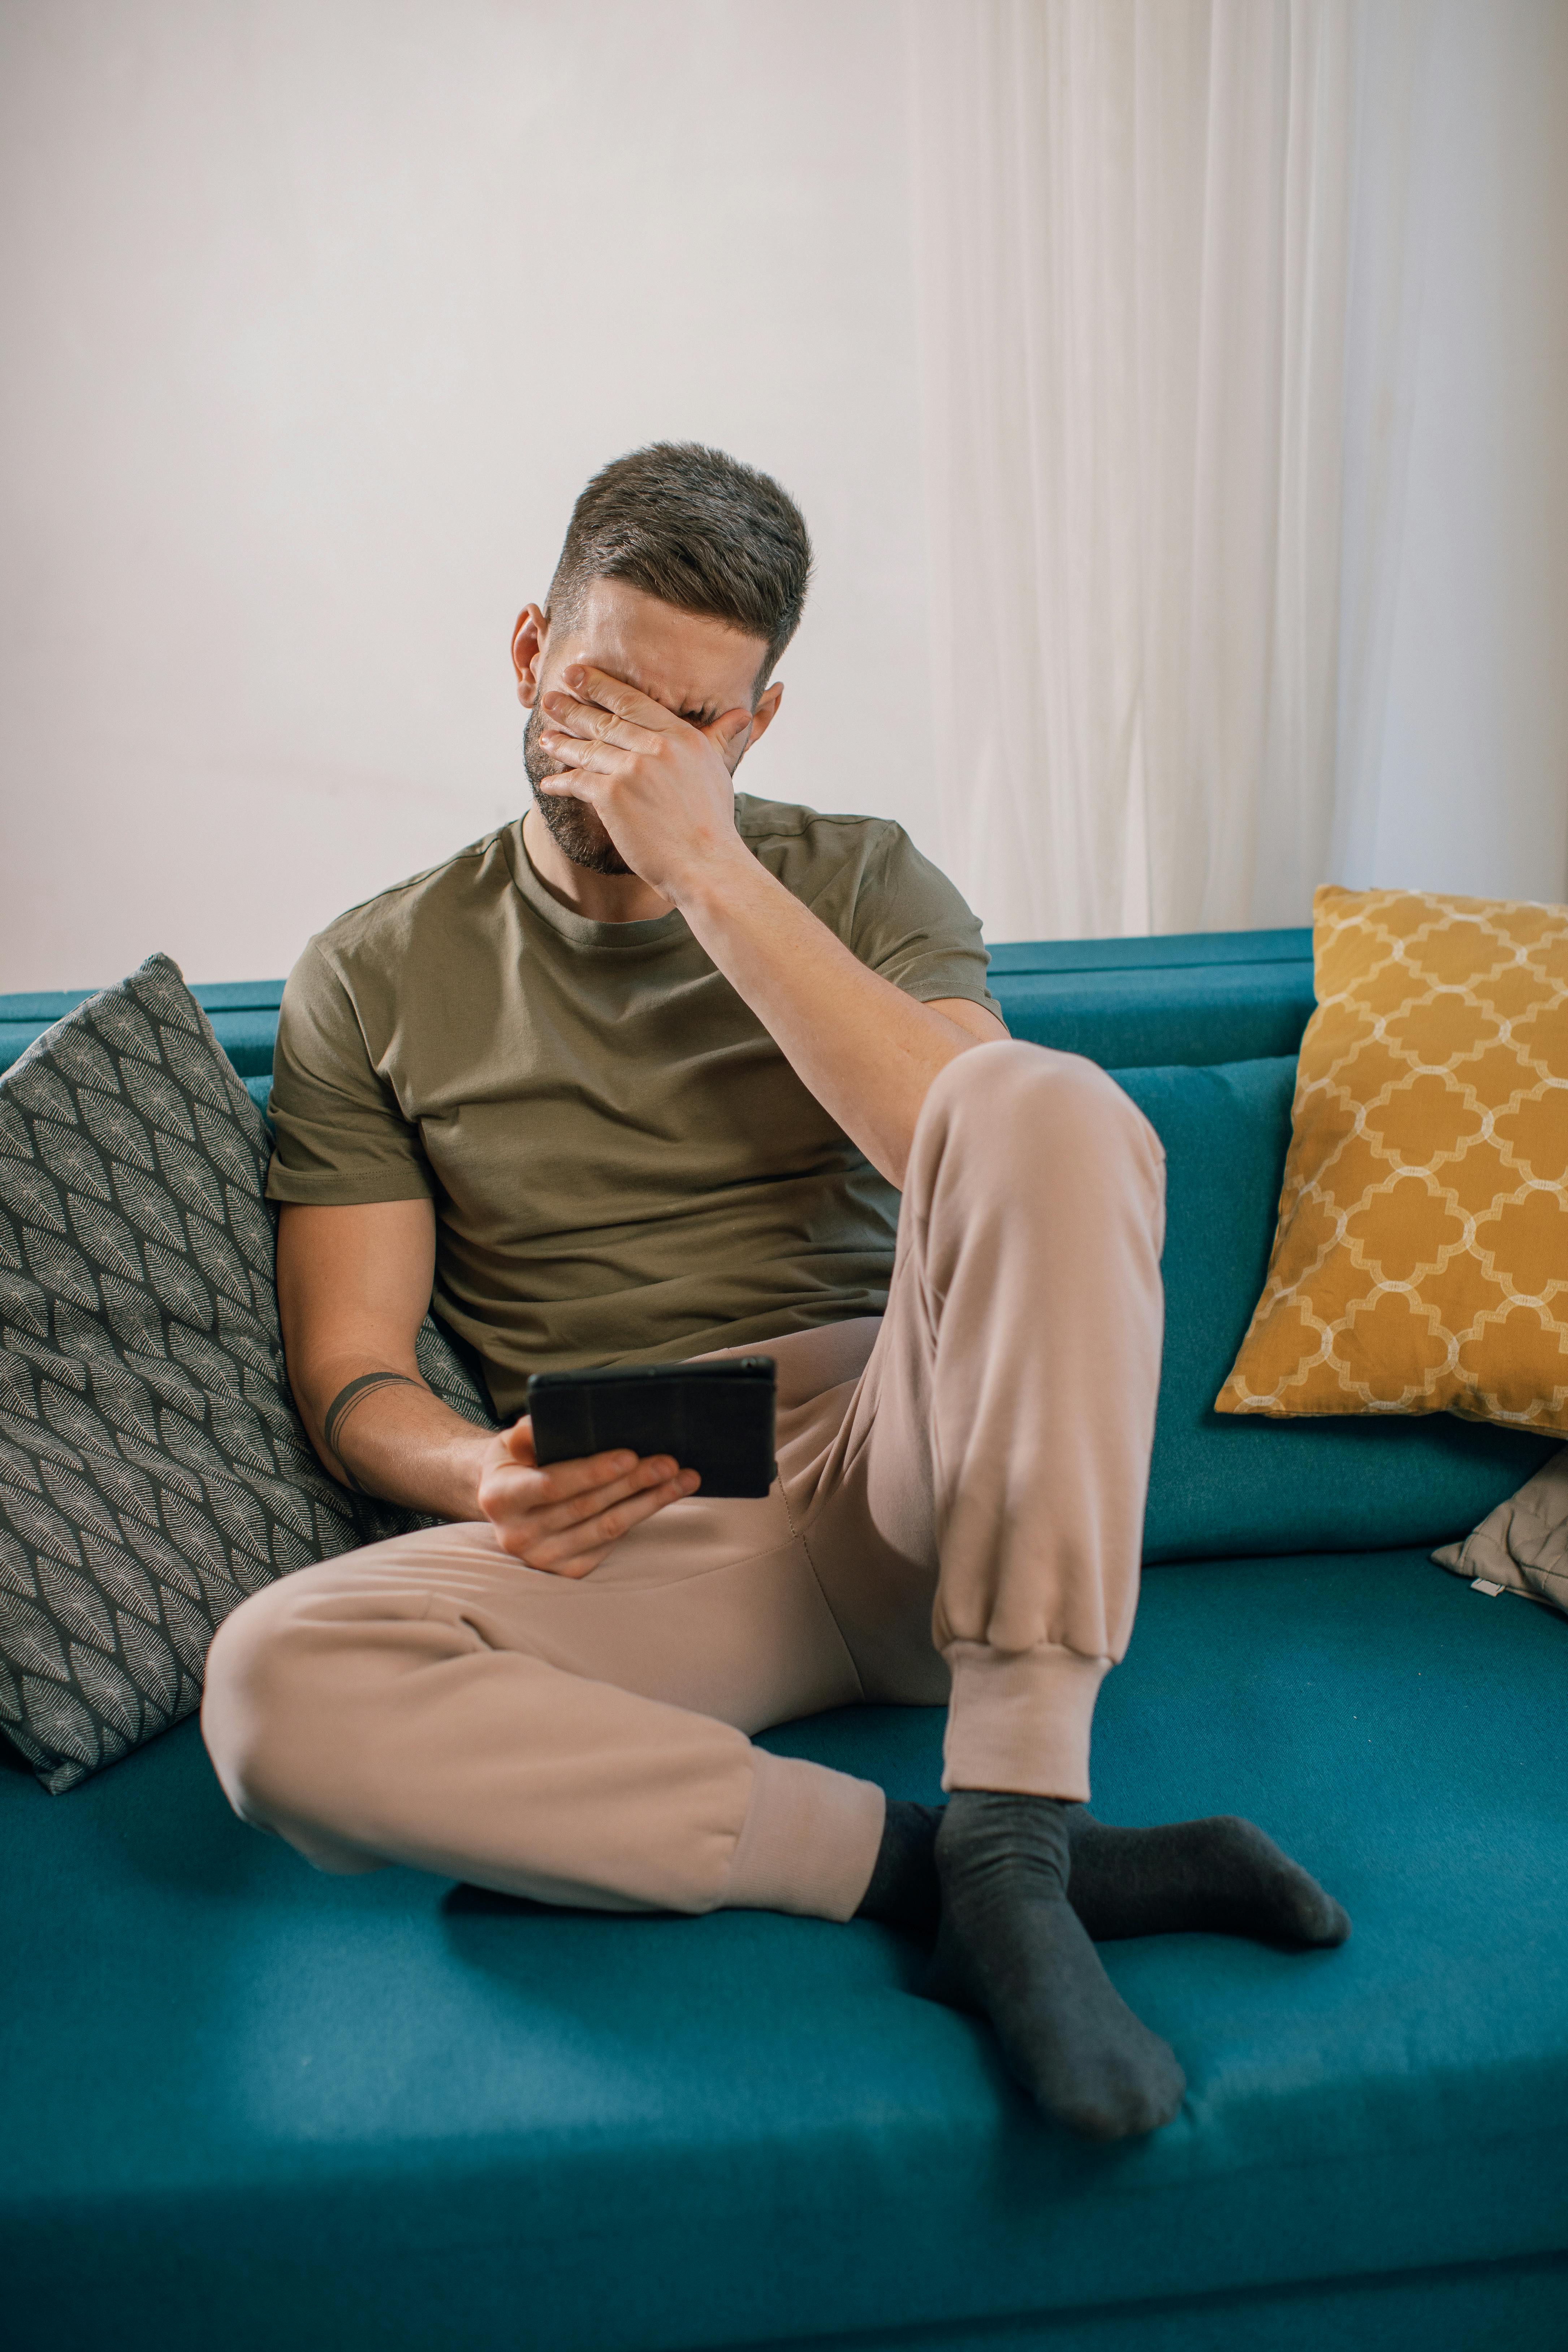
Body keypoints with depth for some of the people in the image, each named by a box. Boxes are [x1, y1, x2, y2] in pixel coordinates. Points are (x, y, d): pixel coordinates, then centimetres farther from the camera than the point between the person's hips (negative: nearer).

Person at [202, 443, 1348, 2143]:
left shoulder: (858, 881, 10)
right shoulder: (374, 980, 10)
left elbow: (975, 1148, -11)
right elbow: (349, 1373, 6)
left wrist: (708, 865, -13)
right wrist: (481, 1476, -17)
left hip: (914, 1481, 1)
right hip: (636, 1539, 0)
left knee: (1048, 1105, -28)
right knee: (274, 1684, -30)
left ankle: (1007, 1844, -30)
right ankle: (932, 1860, -24)